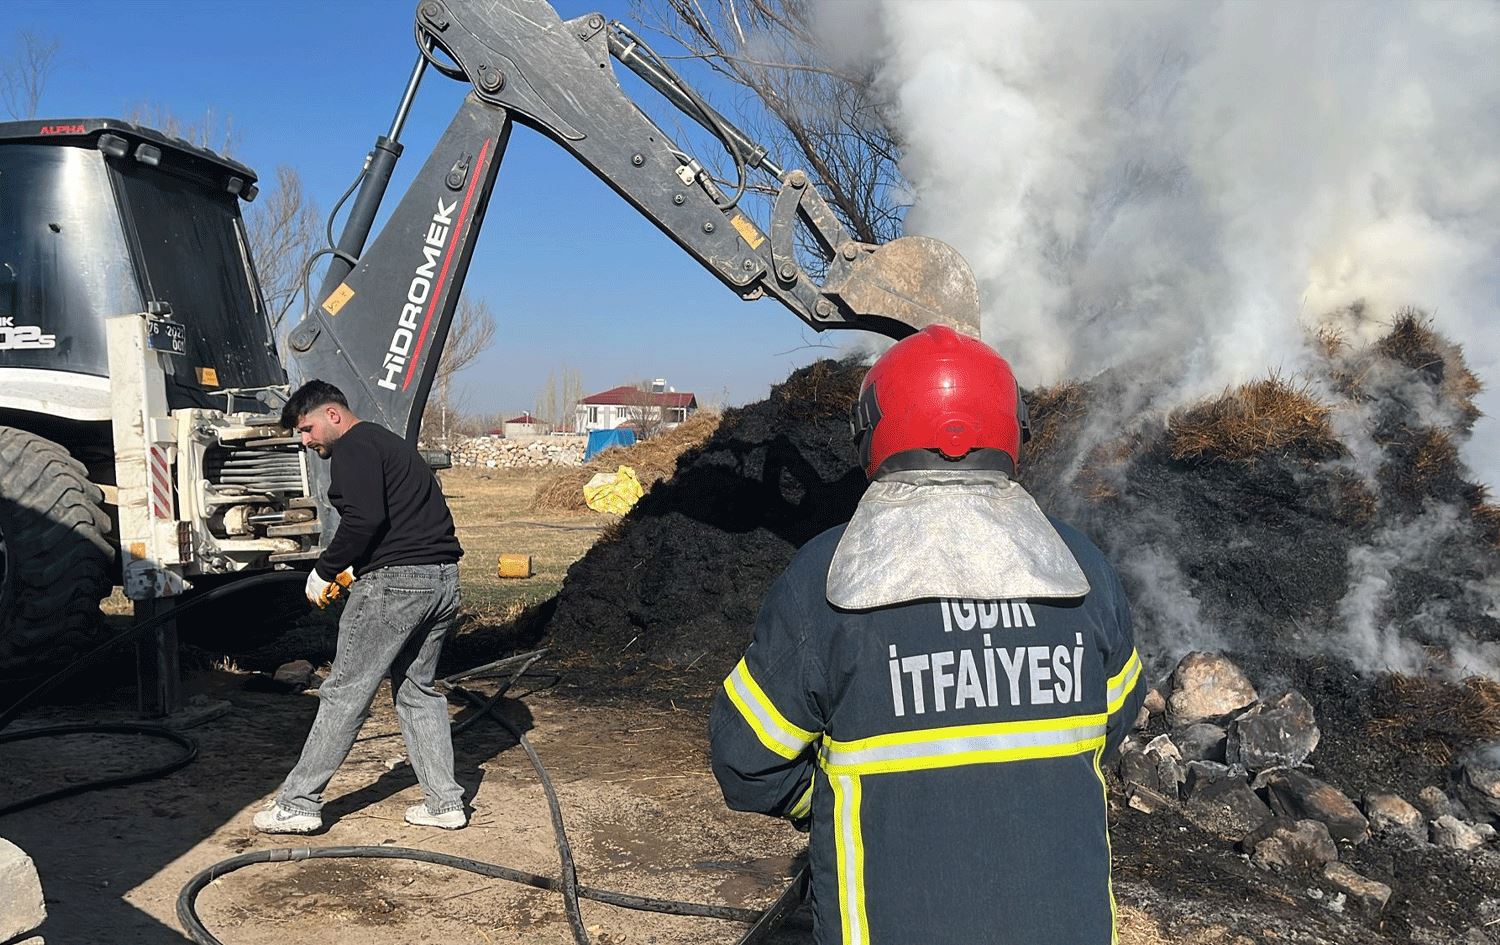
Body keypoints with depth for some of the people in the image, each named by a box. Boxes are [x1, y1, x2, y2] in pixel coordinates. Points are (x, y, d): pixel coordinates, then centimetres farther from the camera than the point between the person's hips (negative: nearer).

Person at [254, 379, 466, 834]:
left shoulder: (354, 447, -6)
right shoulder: (389, 442, 25)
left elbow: (364, 519, -21)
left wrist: (324, 571, -9)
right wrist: (351, 572, 19)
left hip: (395, 580, -9)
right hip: (443, 578, 10)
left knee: (344, 693, 0)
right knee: (418, 689, 16)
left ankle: (298, 804, 9)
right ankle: (444, 802, 16)